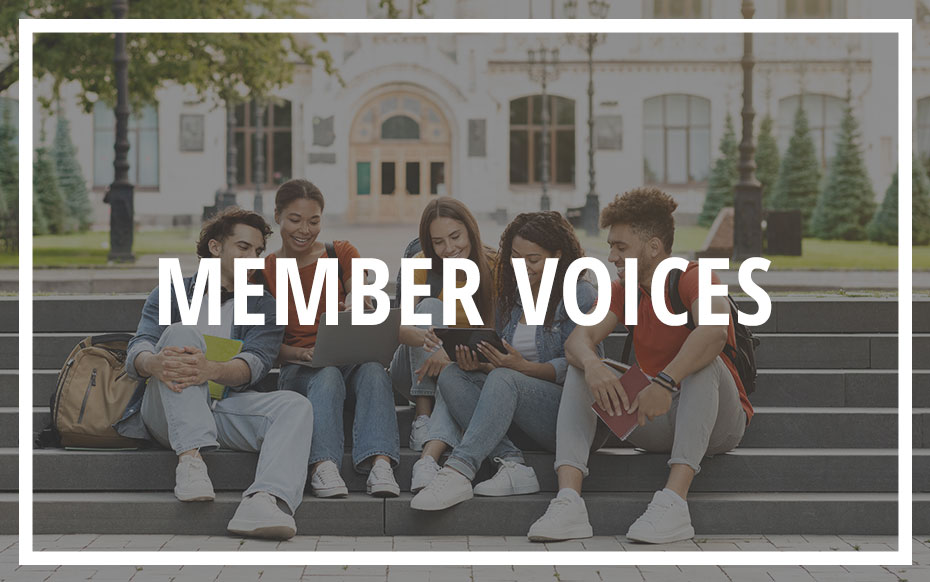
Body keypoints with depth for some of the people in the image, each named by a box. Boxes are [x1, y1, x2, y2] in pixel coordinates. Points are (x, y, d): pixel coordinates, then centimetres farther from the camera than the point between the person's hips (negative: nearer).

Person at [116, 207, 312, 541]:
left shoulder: (262, 306, 20)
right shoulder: (172, 294, 18)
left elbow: (256, 363, -1)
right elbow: (137, 349, 0)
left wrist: (213, 370, -26)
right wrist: (154, 363, -28)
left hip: (226, 407, 1)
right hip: (167, 411, -1)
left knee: (295, 406, -26)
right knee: (182, 332, -26)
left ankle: (264, 501, -56)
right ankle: (190, 458, -40)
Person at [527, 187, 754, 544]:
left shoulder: (693, 278, -14)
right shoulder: (625, 291, 6)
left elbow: (714, 330, -36)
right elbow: (579, 338, -10)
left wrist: (665, 382, -46)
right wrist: (592, 364, -33)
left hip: (716, 424, -6)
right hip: (654, 426, 6)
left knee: (703, 361, -32)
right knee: (580, 371, -8)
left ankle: (674, 501, -44)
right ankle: (568, 502, -28)